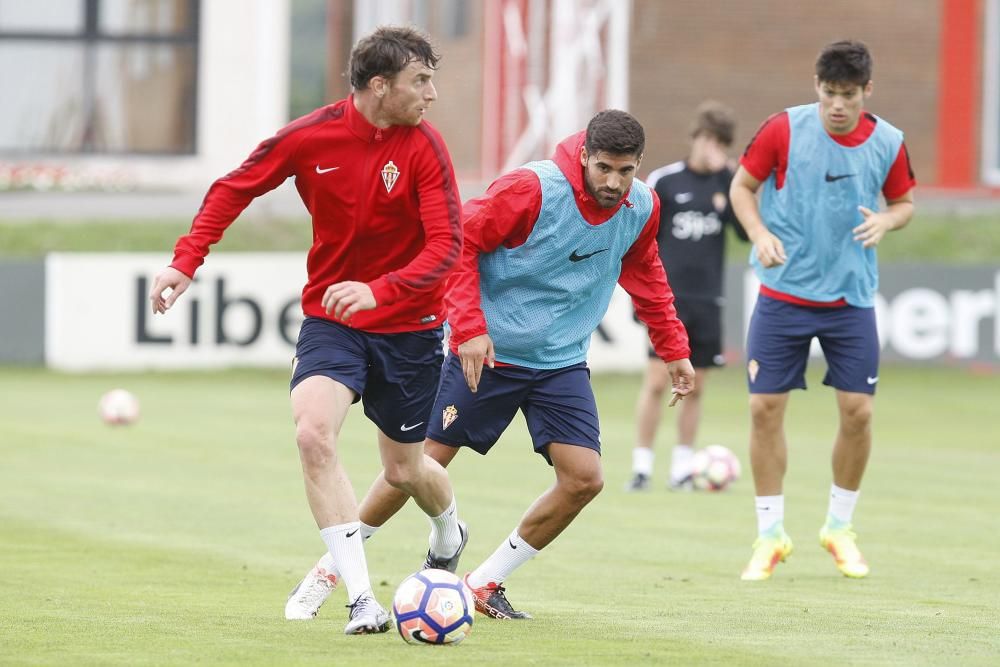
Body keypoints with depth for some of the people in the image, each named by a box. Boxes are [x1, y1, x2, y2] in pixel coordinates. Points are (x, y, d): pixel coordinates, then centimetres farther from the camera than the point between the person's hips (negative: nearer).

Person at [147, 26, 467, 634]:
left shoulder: (423, 146, -15)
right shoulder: (310, 137, -11)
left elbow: (447, 244, -22)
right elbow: (235, 189, 4)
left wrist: (378, 291, -37)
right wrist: (186, 261, -6)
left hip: (408, 327, -1)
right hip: (330, 318, 1)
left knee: (404, 470, 10)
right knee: (314, 433, -25)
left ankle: (449, 530, 50)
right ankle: (363, 600, -25)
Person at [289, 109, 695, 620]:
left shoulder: (642, 209, -3)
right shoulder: (532, 189, -21)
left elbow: (644, 276, 17)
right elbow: (460, 241, -16)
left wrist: (673, 349, 19)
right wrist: (470, 326, -23)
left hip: (562, 362, 5)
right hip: (488, 351, -4)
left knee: (584, 478, -10)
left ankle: (484, 583, 6)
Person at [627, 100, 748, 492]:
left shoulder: (726, 182, 7)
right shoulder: (664, 181, -1)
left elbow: (746, 232, -5)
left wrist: (728, 181, -13)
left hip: (707, 301, 3)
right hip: (669, 298, -3)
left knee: (694, 387, 5)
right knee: (657, 380, -9)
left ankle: (682, 467, 13)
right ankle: (642, 466, -3)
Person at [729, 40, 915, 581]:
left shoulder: (887, 144, -4)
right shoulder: (784, 129, -9)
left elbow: (904, 202, 12)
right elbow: (742, 186, 2)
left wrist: (886, 220, -11)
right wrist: (760, 234, -16)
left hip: (851, 297, 1)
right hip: (783, 294, -1)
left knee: (858, 410, -4)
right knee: (765, 408, -3)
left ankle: (839, 528, 18)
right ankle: (770, 536, 10)